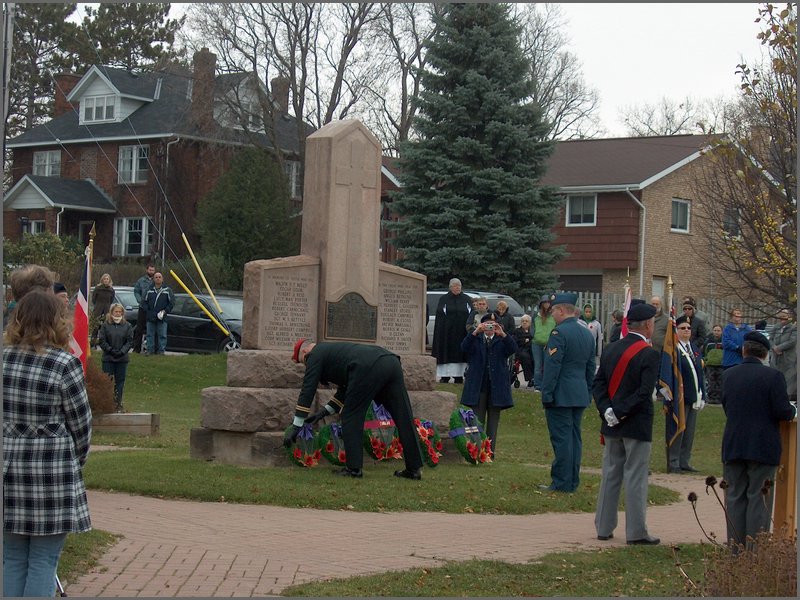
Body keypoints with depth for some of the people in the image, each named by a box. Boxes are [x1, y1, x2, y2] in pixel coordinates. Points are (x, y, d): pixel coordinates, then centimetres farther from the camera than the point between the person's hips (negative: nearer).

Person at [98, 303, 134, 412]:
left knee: (120, 381, 3)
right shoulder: (105, 325, 2)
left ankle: (118, 403, 9)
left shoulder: (127, 326, 5)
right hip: (108, 358, -1)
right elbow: (102, 341, -1)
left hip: (122, 358, 1)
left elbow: (130, 341, 3)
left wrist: (122, 351, -10)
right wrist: (111, 350, -12)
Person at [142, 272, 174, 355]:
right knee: (150, 335, 5)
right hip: (150, 317, 2)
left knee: (162, 335, -1)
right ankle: (150, 351, 11)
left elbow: (172, 302, 3)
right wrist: (147, 310, 0)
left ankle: (161, 351, 5)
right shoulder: (149, 290, 8)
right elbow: (144, 302, 14)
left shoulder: (167, 290, 2)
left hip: (162, 317, -2)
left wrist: (165, 311, -6)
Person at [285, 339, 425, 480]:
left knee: (351, 417, 6)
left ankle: (353, 468, 5)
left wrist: (295, 427, 14)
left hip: (369, 368, -8)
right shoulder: (331, 349, 40)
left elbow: (307, 390, 12)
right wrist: (323, 412, 46)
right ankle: (414, 469, 8)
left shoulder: (315, 355, 16)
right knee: (403, 419, 6)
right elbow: (346, 388, 44)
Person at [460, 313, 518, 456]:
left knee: (494, 420, 4)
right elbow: (464, 348, -12)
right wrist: (475, 332, -26)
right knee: (477, 420, 2)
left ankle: (490, 452, 9)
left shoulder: (502, 340, 8)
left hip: (496, 386, 1)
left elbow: (513, 349, -13)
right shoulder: (475, 339, 8)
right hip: (478, 386, -1)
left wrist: (502, 334, -28)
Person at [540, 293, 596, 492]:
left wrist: (546, 394, -13)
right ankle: (573, 481, 15)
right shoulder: (588, 334, 12)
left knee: (561, 438, -5)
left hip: (561, 395, -8)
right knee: (574, 437, 11)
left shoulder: (559, 333, -13)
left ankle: (562, 483, -4)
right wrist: (588, 393, 21)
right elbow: (591, 367, 17)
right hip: (580, 396, 8)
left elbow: (552, 366, -16)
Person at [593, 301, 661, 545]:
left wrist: (608, 411, -6)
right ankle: (636, 532, 2)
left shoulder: (611, 350, 7)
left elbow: (598, 384, 2)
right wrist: (620, 412, -16)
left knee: (610, 475, 12)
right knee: (635, 478, -2)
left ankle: (604, 527, 16)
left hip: (612, 424, 6)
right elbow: (645, 392, -20)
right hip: (637, 425, -6)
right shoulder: (650, 354, -13)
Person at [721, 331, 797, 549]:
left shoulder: (728, 375, 2)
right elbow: (783, 412, -14)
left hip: (732, 446, 4)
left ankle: (735, 547, 13)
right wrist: (793, 410, 8)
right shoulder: (773, 376, -11)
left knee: (735, 497, 11)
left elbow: (726, 406, 8)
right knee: (759, 498, 2)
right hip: (763, 447, -3)